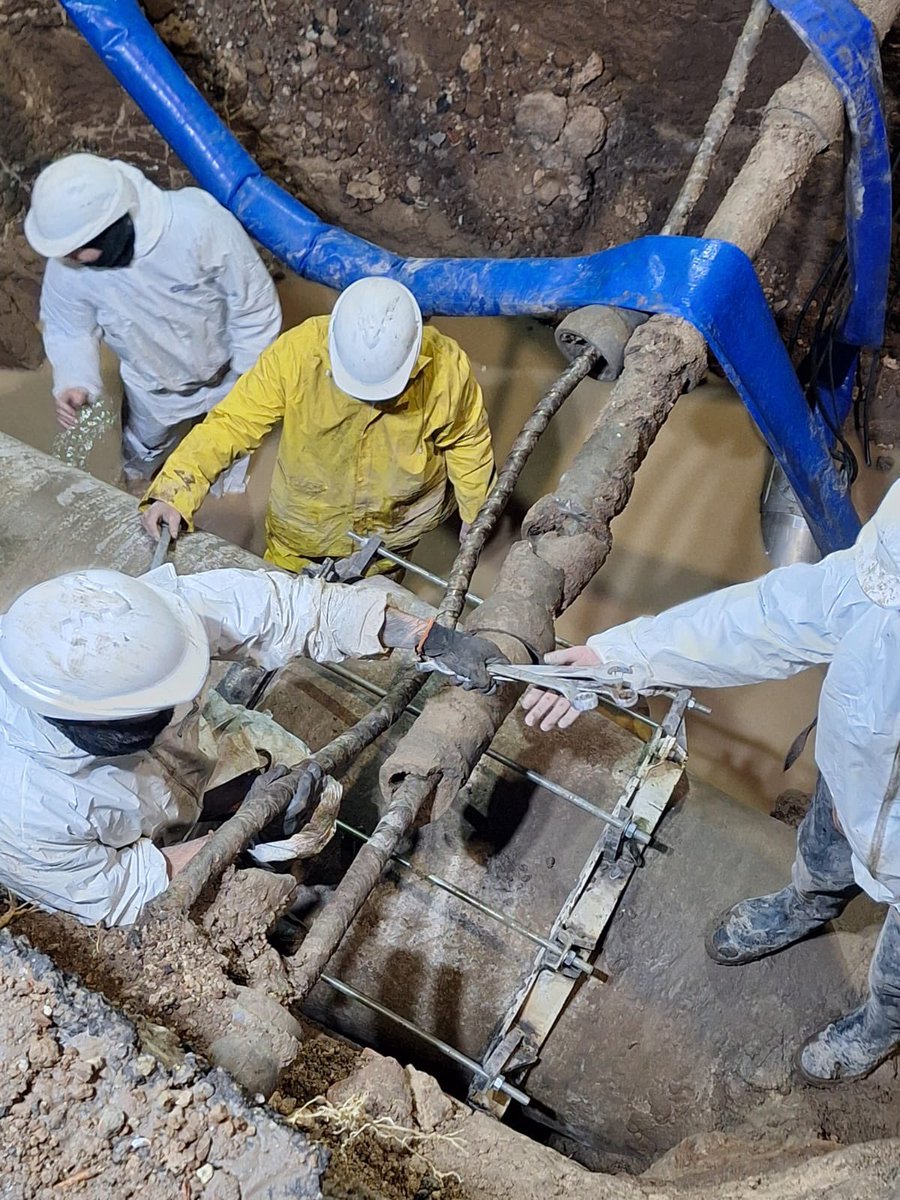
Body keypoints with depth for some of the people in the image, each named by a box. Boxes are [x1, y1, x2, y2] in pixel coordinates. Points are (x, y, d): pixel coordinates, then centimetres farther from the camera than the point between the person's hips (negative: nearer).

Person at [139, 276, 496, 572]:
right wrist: (174, 492, -40)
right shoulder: (298, 352, -34)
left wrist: (476, 515, 5)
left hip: (394, 529, 0)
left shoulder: (446, 368, -29)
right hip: (303, 526, 1)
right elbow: (233, 421, -28)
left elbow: (466, 440, -10)